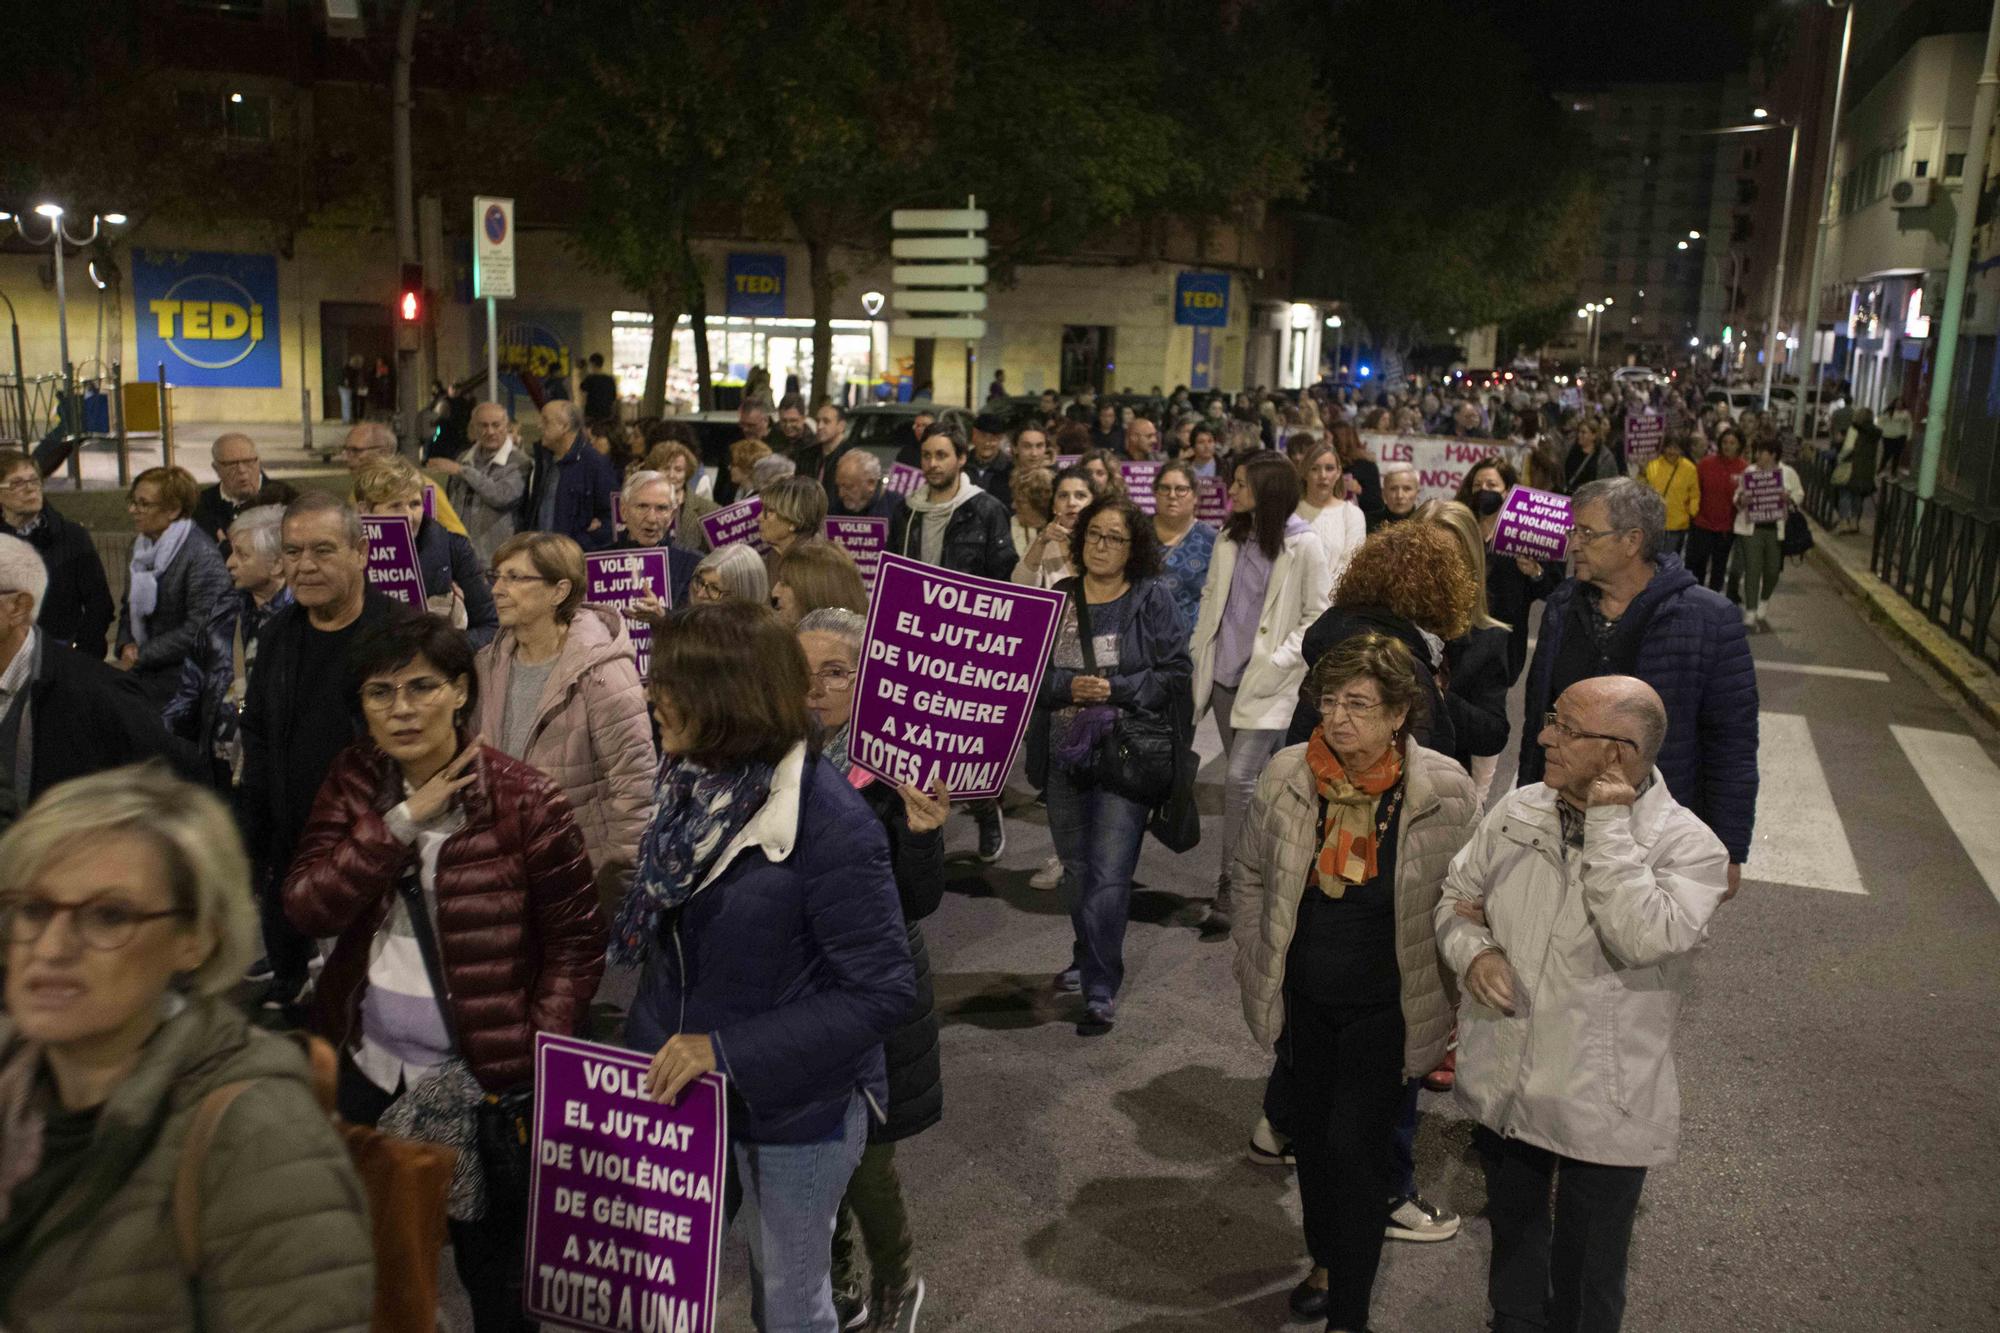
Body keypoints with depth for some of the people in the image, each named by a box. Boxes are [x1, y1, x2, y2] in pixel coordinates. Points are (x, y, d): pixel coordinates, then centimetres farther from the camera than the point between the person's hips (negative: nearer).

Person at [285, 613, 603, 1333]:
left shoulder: (522, 798, -13)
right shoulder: (354, 780, 1)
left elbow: (576, 943, -8)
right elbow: (305, 909, -9)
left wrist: (538, 1056, -15)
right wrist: (401, 822, -18)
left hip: (484, 1081, -4)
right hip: (368, 1069, 4)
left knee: (494, 1273, 11)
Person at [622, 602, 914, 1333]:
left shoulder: (831, 822, -25)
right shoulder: (690, 784, -4)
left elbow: (883, 991, -24)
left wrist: (730, 1050, -26)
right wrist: (651, 1036, 2)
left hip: (794, 1105, -6)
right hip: (683, 1085, 6)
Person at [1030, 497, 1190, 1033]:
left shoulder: (1153, 599, -2)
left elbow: (1176, 672, -6)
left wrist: (1114, 690, -16)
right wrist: (1069, 686, -15)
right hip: (1064, 753, 5)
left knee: (1108, 873, -9)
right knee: (1076, 868, 18)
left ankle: (1101, 989, 1)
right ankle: (1089, 959, 38)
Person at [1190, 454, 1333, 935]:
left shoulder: (1304, 546, -9)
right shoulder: (1229, 540, 7)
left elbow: (1319, 616, -7)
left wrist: (1279, 661, -14)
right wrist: (1199, 654, 9)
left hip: (1269, 682, -6)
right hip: (1224, 675, 6)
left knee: (1241, 779, -12)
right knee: (1249, 782, 14)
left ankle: (1228, 889, -3)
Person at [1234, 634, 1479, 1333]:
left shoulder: (1446, 792, -17)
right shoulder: (1286, 775, -10)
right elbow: (1252, 872, 5)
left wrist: (1458, 1011, -4)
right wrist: (1255, 962, 9)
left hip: (1387, 1008, -4)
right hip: (1303, 1000, 4)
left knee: (1355, 1146, -5)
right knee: (1311, 1137, 18)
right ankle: (1326, 1260, 43)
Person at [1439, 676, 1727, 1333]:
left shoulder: (1688, 846, -17)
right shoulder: (1519, 810, -4)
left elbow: (1644, 938, -34)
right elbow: (1457, 895, 7)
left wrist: (1609, 824, -28)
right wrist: (1472, 951, -13)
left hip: (1601, 1109, -4)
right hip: (1502, 1085, 5)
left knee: (1587, 1280, 15)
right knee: (1513, 1231, 28)